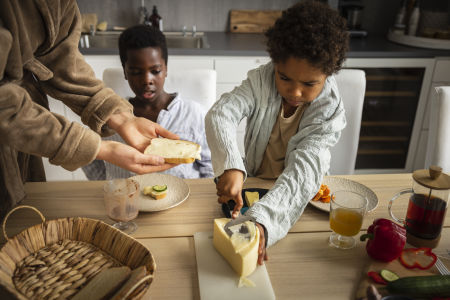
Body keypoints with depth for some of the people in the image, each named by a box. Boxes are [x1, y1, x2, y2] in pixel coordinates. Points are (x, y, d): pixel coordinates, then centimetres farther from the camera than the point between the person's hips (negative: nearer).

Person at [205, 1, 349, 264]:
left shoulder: (330, 111, -21)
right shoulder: (261, 80, -16)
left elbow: (305, 170, -34)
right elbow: (219, 114, -28)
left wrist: (262, 220, -51)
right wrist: (230, 165, -48)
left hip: (300, 194, 2)